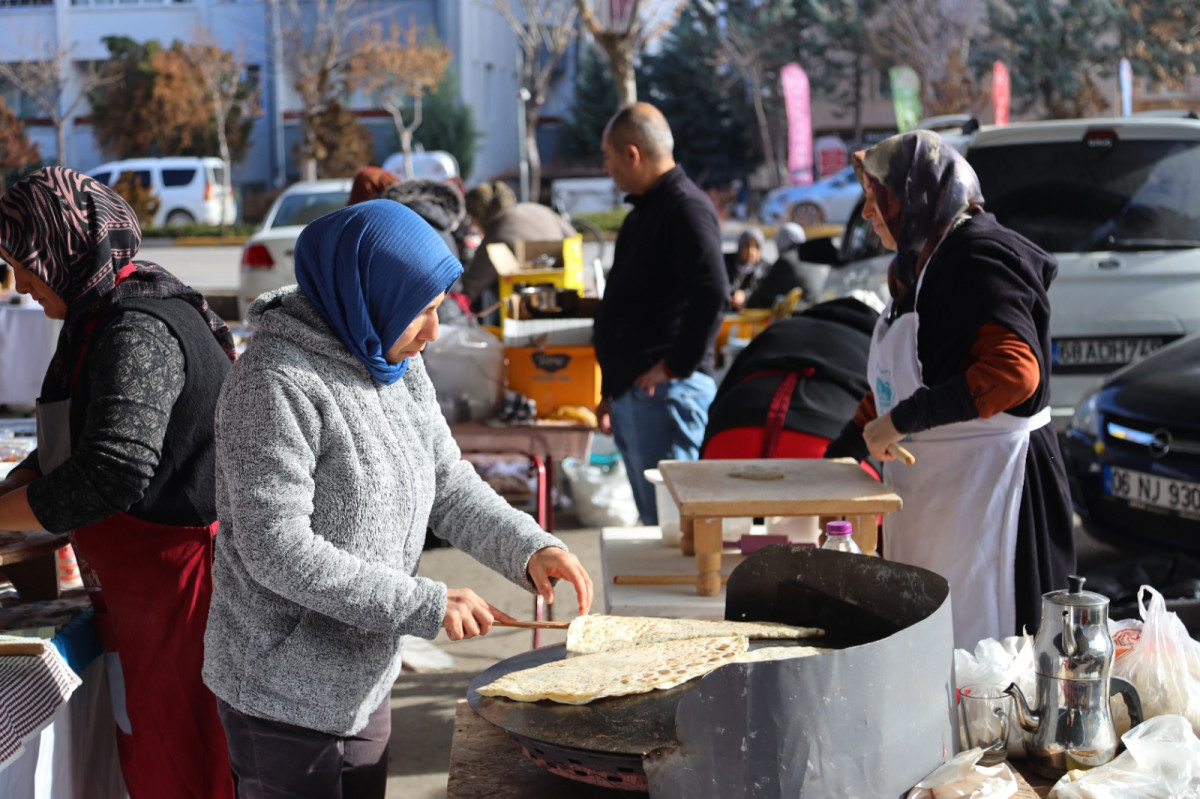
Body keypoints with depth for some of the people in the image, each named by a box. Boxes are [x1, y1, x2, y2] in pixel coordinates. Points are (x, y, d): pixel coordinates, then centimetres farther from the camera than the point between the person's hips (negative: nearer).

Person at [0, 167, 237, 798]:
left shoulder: (139, 331, -22)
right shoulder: (102, 317, 11)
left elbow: (112, 472, -31)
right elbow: (67, 442, 20)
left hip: (175, 578, -10)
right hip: (134, 584, 10)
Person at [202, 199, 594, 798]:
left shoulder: (397, 367, 5)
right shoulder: (276, 384, -22)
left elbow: (447, 483, 9)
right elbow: (276, 548, -27)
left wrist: (529, 548, -9)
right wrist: (424, 606, -26)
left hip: (365, 684, 9)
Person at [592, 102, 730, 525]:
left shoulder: (687, 208, -11)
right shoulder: (644, 211, 21)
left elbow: (711, 293, -24)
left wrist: (676, 366, -20)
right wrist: (612, 392, 26)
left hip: (664, 393, -10)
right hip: (632, 394, 10)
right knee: (653, 518, 14)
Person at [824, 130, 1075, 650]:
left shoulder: (977, 260, -15)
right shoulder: (917, 267, 14)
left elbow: (1016, 370, -30)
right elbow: (890, 388, 23)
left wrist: (902, 421, -27)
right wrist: (834, 460, 19)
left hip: (987, 484, -9)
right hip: (927, 488, 10)